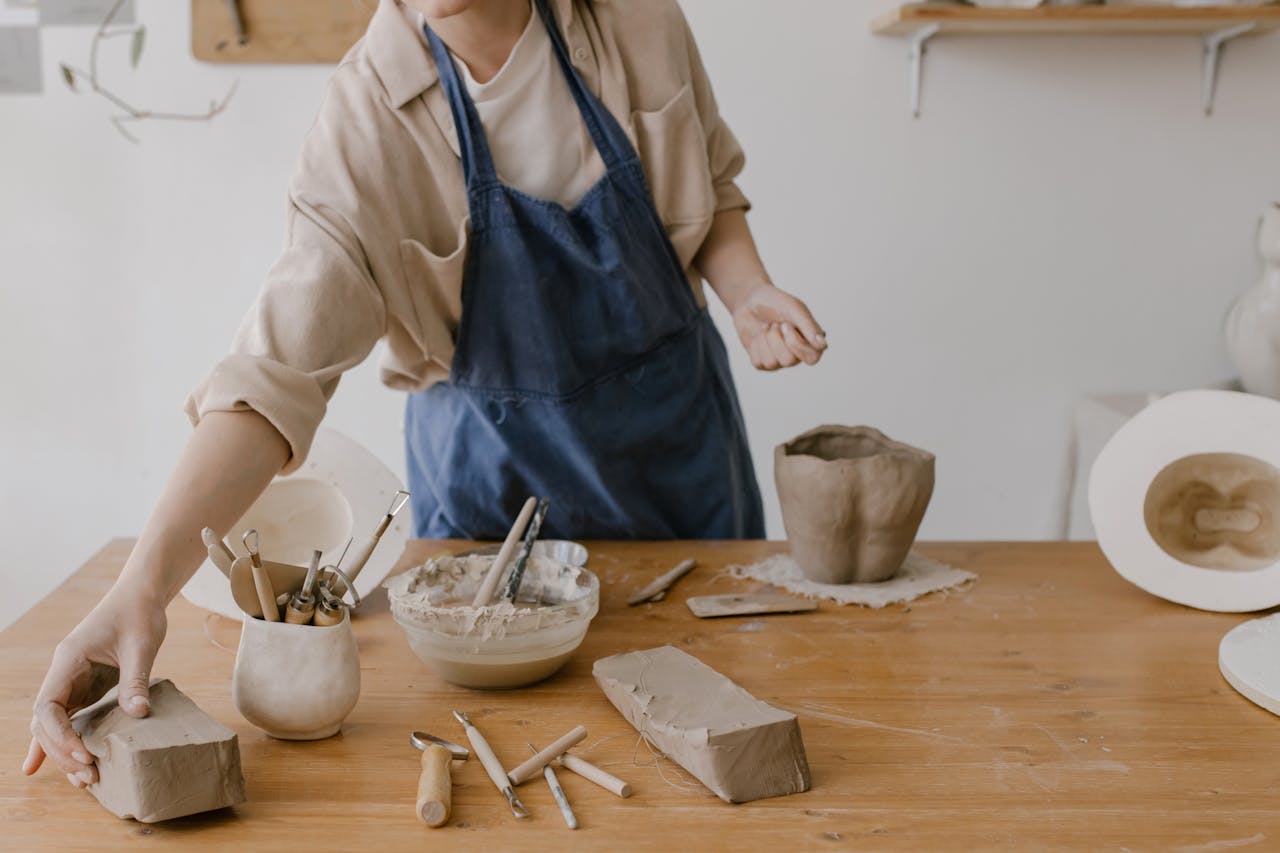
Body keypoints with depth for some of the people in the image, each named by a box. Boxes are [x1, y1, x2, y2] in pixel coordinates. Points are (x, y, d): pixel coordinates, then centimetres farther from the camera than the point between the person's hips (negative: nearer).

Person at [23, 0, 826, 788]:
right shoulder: (366, 118, -23)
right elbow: (279, 370, -30)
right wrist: (142, 587, -40)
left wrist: (748, 292, -16)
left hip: (678, 432, 3)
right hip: (497, 470, -2)